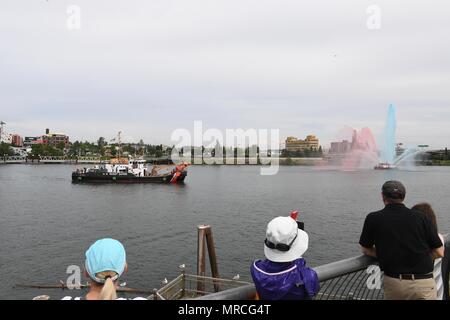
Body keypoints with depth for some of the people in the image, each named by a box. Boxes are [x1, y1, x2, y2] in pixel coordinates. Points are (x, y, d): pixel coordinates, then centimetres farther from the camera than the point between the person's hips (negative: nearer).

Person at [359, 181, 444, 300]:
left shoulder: (373, 218, -3)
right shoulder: (420, 217, -2)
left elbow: (366, 250, 9)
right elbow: (439, 252, 4)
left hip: (393, 283, 0)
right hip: (424, 283, 0)